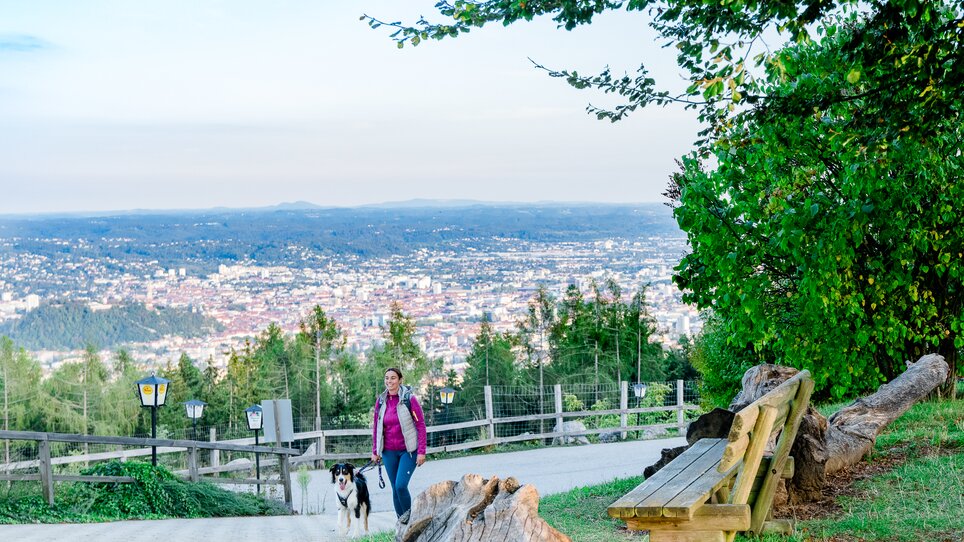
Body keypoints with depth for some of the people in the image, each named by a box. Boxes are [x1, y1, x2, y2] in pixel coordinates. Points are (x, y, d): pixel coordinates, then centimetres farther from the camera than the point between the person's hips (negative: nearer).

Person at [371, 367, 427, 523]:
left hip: (408, 451, -4)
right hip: (389, 452, 4)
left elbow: (421, 426, -8)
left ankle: (408, 517, 4)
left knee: (401, 485, -16)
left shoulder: (409, 399, -9)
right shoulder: (380, 401, 4)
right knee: (395, 488, 6)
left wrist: (421, 452, -11)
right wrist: (375, 451, 11)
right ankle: (402, 522, 17)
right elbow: (376, 427, 13)